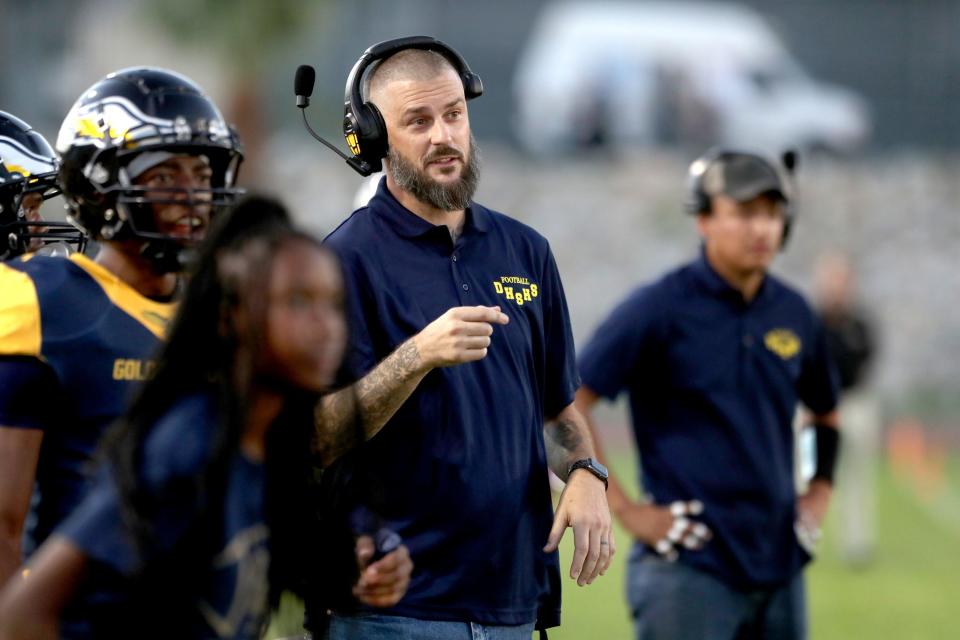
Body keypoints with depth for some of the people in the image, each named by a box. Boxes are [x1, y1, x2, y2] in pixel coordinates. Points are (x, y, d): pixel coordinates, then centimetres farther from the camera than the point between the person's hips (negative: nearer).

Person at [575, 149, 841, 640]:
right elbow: (567, 404, -11)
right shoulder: (661, 308, -8)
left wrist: (820, 492, 16)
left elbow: (826, 411, 29)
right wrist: (624, 509, -12)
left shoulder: (793, 313, 11)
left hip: (780, 564, 6)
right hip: (690, 569, -6)